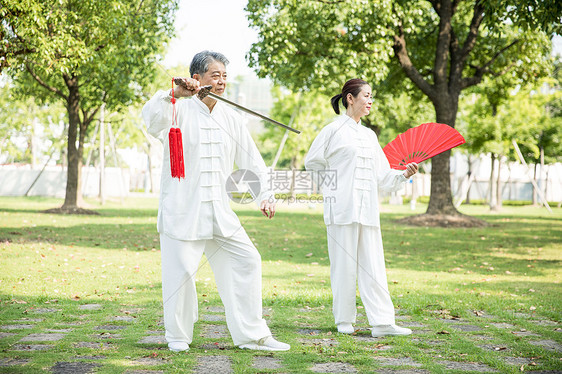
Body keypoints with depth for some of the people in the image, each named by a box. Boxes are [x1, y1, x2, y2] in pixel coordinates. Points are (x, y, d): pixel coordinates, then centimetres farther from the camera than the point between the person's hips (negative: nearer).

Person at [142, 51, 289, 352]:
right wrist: (173, 94, -42)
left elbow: (251, 160, 13)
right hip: (182, 208, -5)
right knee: (181, 271, -4)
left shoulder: (230, 118, 11)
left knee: (246, 260, 3)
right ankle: (178, 336, 18)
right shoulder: (180, 111, -5)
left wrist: (265, 195, 3)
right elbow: (153, 121, -27)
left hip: (219, 211, 6)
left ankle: (251, 335, 12)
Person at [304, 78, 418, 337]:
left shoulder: (369, 135, 17)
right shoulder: (334, 130, -1)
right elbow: (312, 162, 3)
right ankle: (344, 320, 12)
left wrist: (404, 175, 0)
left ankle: (382, 322, -1)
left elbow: (381, 175, 16)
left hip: (367, 209, 6)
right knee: (345, 264, -1)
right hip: (342, 208, -5)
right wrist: (335, 186, 1)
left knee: (373, 265, 1)